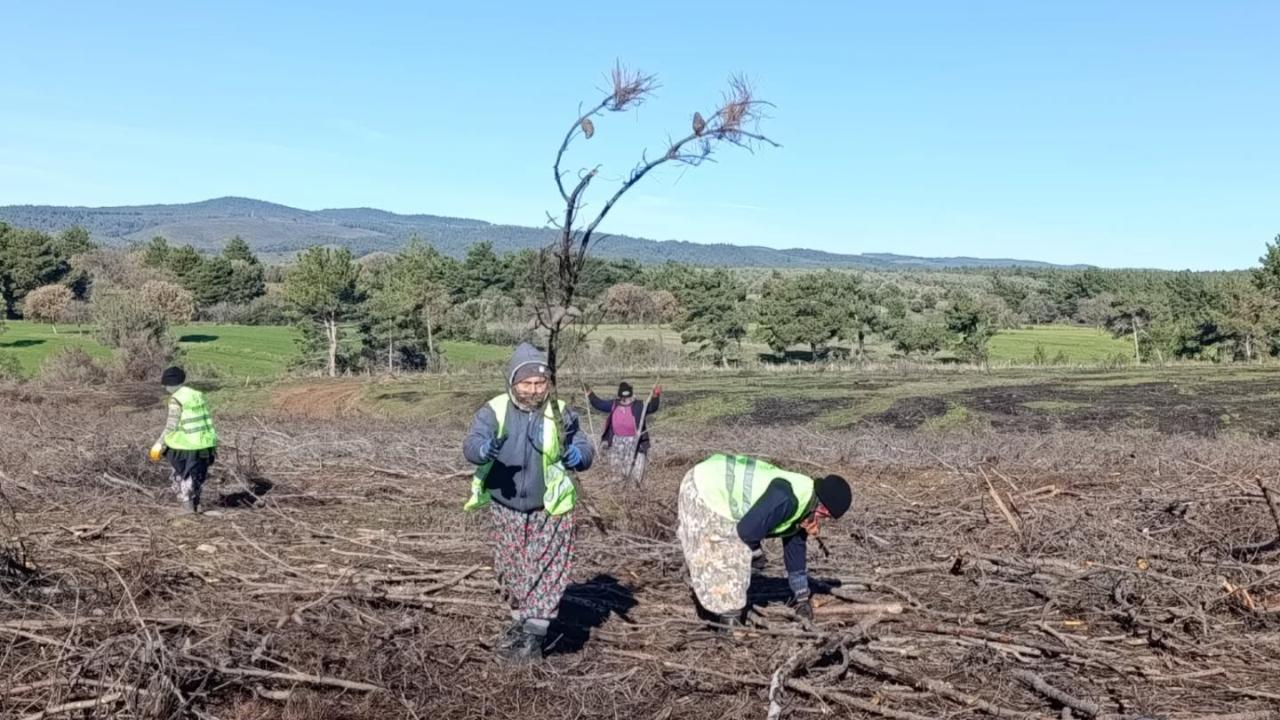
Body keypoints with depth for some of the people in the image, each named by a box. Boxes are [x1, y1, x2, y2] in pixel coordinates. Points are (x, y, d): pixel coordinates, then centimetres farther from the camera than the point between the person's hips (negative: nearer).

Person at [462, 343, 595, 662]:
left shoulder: (560, 413, -8)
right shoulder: (494, 411, -10)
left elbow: (583, 446, -8)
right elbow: (471, 443, -21)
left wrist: (578, 455, -33)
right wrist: (483, 449, -46)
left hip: (549, 509, -1)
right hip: (505, 509, 2)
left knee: (546, 570, -6)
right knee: (510, 570, 14)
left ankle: (535, 633, 3)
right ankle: (521, 621, 35)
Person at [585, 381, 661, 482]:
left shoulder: (638, 406, -11)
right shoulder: (613, 405, 1)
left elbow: (652, 408, -21)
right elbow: (599, 404, 8)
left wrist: (656, 396, -38)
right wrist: (589, 393, 0)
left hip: (634, 443, -4)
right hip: (617, 442, 4)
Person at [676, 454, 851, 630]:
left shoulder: (802, 506, 4)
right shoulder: (785, 498, -29)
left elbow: (795, 547, 16)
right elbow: (746, 530, -26)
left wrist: (801, 596, 23)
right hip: (701, 491, -10)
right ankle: (730, 624, 3)